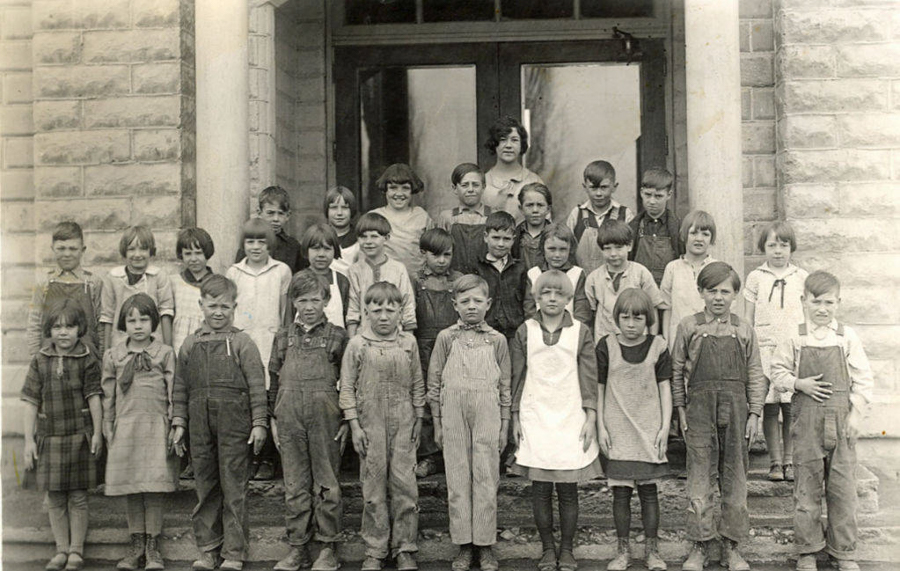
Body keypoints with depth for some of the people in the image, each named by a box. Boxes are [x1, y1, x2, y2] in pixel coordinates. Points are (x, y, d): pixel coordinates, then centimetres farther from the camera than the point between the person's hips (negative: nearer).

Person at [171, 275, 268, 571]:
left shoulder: (242, 343, -2)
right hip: (201, 427, 4)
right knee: (205, 488, 10)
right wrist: (179, 422, 9)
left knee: (234, 488, 1)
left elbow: (257, 385, -3)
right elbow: (180, 386, 14)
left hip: (234, 425, -4)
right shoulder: (191, 344, 9)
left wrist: (259, 422, -7)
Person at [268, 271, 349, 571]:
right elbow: (274, 379, 14)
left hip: (324, 416, -3)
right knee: (294, 486, 8)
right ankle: (297, 547, 16)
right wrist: (273, 419, 9)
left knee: (327, 484, 3)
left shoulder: (338, 336, 3)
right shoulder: (284, 337, 11)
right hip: (289, 418, 3)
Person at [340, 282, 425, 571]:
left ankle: (405, 547, 13)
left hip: (403, 423, 1)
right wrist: (355, 425, -5)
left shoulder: (408, 342, 3)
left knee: (405, 483, 0)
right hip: (370, 424, -1)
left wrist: (418, 419, 9)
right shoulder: (357, 344, -3)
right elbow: (347, 388, -1)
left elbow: (417, 384, 11)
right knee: (373, 487, 6)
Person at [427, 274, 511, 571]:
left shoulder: (497, 340, 4)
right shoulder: (446, 338, 3)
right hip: (453, 416, 0)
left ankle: (485, 545, 13)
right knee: (457, 480, 4)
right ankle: (464, 545, 15)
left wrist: (504, 424, 7)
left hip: (487, 416, 0)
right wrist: (437, 423, 4)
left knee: (486, 479, 2)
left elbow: (505, 385, 8)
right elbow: (434, 382, 6)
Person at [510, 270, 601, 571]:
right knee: (540, 488, 3)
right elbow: (517, 379, 8)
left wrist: (590, 419, -1)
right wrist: (515, 419, 6)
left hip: (570, 419, -1)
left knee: (568, 489, 2)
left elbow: (589, 378, 3)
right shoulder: (525, 332, 5)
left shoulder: (580, 332, 3)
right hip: (535, 418, 1)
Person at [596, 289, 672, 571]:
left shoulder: (657, 347, 1)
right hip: (617, 431, 0)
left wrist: (665, 426, -2)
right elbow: (599, 390, 3)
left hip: (649, 430, 0)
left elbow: (665, 389, 4)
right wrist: (601, 427, -1)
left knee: (648, 490, 5)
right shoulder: (606, 347, -1)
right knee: (621, 491, 4)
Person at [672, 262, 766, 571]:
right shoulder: (689, 326, 2)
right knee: (700, 477, 1)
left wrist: (754, 413, 2)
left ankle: (731, 546, 18)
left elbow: (755, 375, 7)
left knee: (735, 479, 7)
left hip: (735, 407, 1)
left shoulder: (743, 330, 5)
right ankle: (699, 545, 12)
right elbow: (677, 371, 5)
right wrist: (681, 409, 1)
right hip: (700, 407, -1)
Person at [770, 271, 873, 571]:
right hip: (806, 419, 0)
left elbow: (863, 379, 2)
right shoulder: (795, 339, 1)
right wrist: (799, 384, -11)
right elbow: (779, 371, 6)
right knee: (807, 486, 5)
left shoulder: (847, 338, 1)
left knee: (843, 487, 4)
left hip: (841, 419, 0)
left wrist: (856, 413, -4)